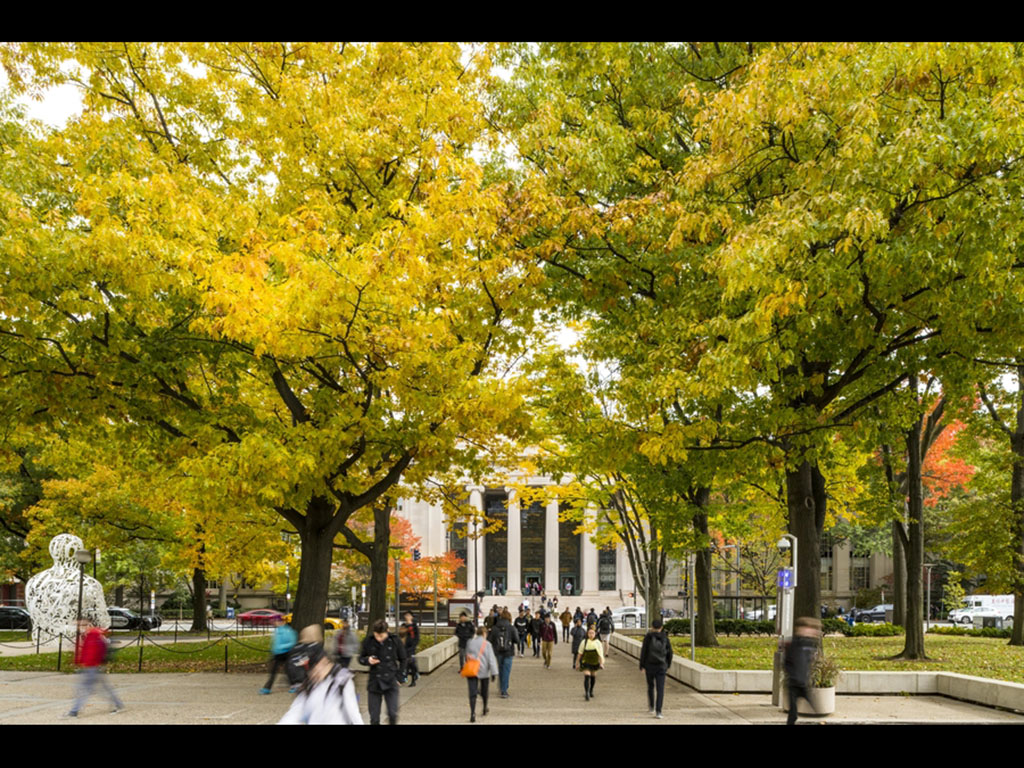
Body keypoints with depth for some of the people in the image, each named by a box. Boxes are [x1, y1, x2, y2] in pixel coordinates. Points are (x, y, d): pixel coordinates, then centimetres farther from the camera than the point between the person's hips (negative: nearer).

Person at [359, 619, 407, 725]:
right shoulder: (368, 641, -5)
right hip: (374, 683, 1)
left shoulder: (394, 641, -6)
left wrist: (397, 675, 1)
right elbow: (361, 658, 7)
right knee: (374, 718, 3)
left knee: (393, 714, -8)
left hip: (391, 683, -1)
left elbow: (403, 660, 8)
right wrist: (368, 660, -14)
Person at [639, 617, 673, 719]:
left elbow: (643, 652, -8)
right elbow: (669, 652, 3)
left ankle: (652, 707, 33)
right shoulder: (664, 637, -1)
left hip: (649, 666, 0)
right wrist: (668, 665, 15)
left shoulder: (648, 637, -6)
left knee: (651, 686, 21)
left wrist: (642, 666, 0)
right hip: (661, 666, 0)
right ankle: (658, 711, -13)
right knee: (660, 689, -2)